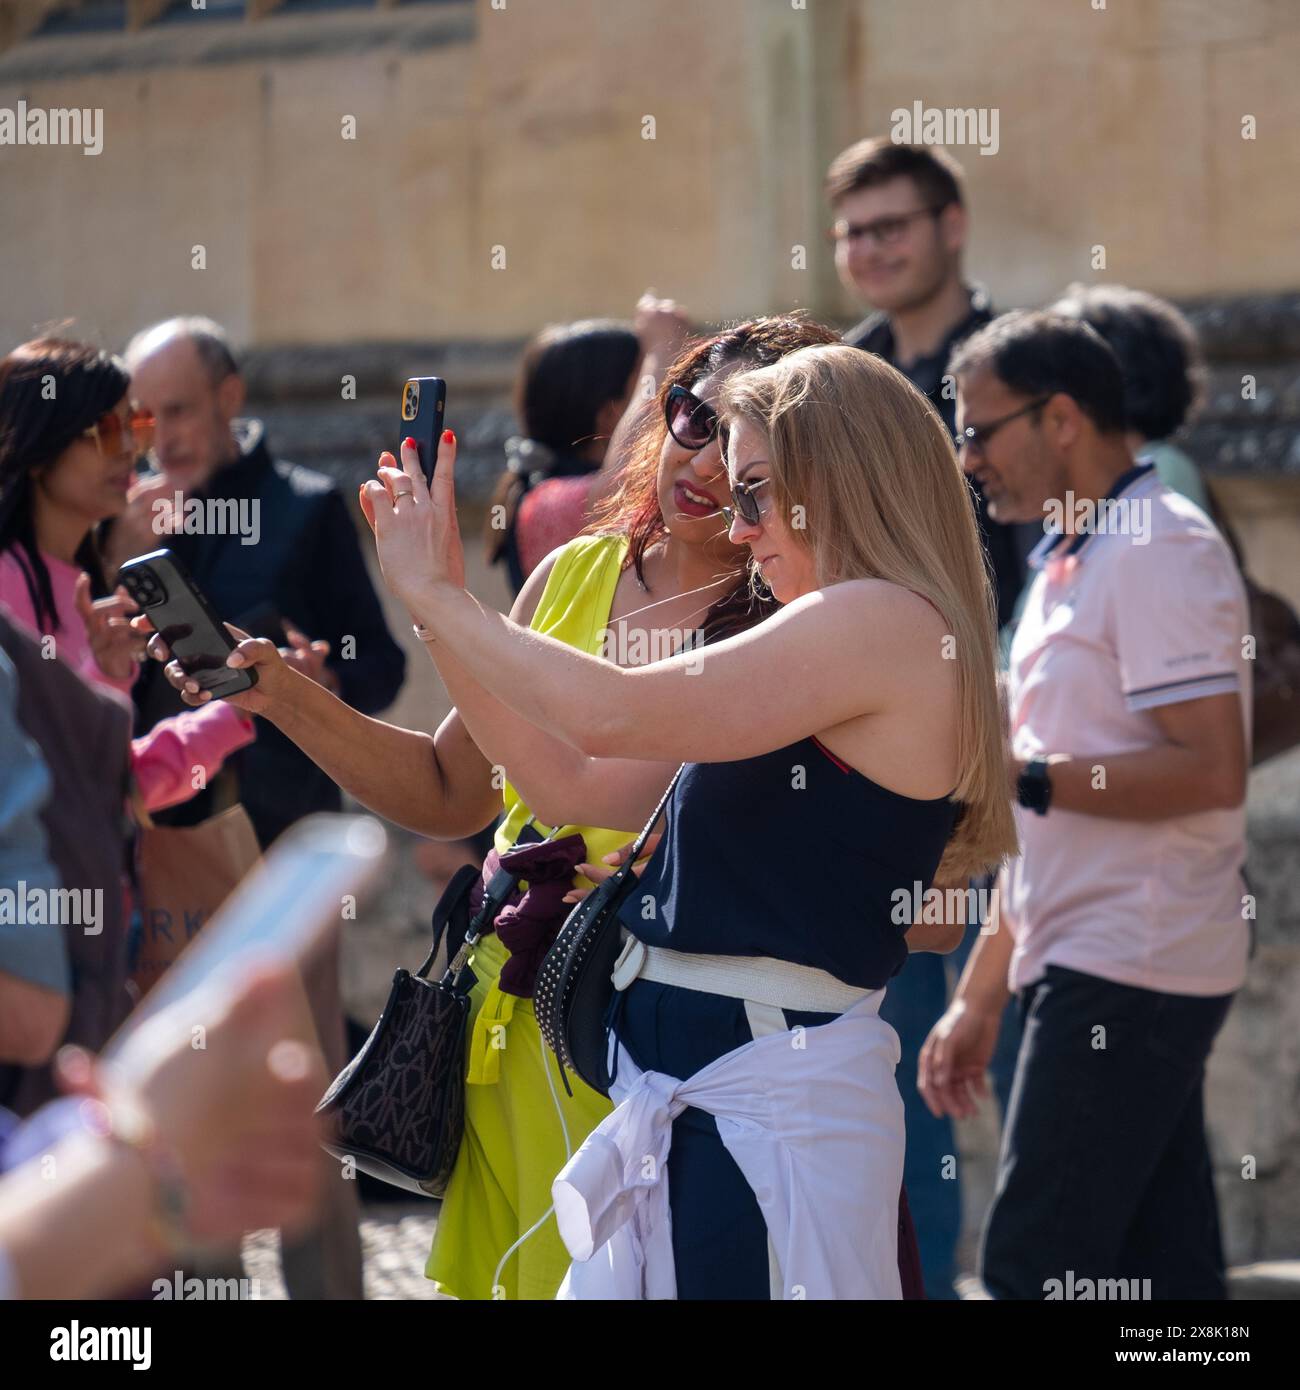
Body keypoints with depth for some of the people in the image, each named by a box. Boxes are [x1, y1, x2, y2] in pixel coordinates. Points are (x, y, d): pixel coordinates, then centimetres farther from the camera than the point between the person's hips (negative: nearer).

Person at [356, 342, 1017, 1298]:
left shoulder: (887, 623, -12)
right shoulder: (829, 641, 18)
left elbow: (609, 713, -19)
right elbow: (580, 788, 16)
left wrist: (438, 596, -6)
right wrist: (443, 610, 12)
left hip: (768, 1103, -9)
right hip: (686, 1093, 9)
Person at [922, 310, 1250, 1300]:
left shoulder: (1158, 550, -10)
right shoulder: (1070, 565, 20)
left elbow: (1210, 771, -21)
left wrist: (1021, 775, -18)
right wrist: (980, 997, 21)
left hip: (1128, 971, -10)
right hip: (1087, 968, 10)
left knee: (1034, 1269, -12)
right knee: (1163, 1277, 7)